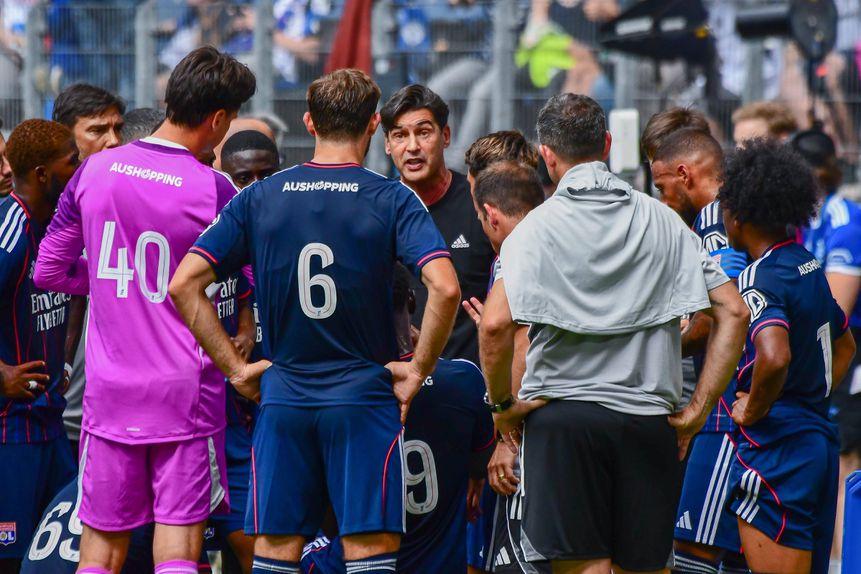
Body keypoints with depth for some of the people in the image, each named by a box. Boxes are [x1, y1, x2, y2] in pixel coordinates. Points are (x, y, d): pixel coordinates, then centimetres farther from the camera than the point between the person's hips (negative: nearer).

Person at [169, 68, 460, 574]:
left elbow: (184, 284, -1)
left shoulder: (259, 198, 3)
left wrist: (235, 367, 3)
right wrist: (419, 370, -6)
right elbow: (445, 288, -19)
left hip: (283, 398, 3)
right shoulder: (392, 200, -5)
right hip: (364, 399, -3)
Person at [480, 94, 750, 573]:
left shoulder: (538, 227, -3)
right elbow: (733, 312, 3)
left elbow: (496, 325, -15)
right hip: (649, 419, 3)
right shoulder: (663, 221, 7)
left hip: (561, 413, -3)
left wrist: (503, 404, 1)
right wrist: (698, 411, 5)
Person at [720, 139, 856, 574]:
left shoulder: (759, 280, -16)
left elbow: (774, 357, -34)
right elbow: (844, 346, 27)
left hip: (774, 446, -9)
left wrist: (754, 409, -18)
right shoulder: (809, 267, 12)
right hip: (819, 437, 9)